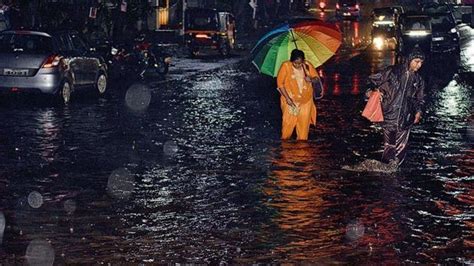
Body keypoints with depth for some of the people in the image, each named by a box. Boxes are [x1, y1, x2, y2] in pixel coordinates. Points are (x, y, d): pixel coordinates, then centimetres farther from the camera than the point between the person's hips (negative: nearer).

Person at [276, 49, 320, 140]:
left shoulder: (307, 65, -6)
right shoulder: (285, 66, -15)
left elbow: (316, 77, 2)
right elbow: (280, 83, -11)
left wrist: (311, 79, -22)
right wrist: (287, 97, -19)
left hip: (305, 99, 3)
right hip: (290, 100, -3)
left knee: (304, 122, 6)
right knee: (288, 122, -2)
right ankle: (285, 140, 20)